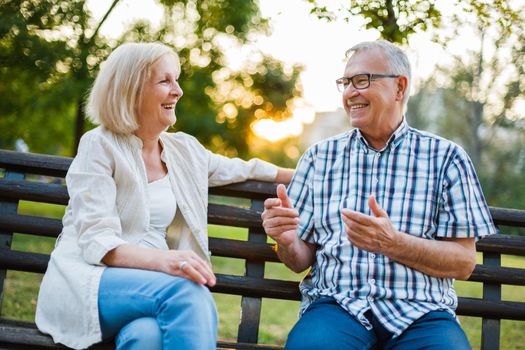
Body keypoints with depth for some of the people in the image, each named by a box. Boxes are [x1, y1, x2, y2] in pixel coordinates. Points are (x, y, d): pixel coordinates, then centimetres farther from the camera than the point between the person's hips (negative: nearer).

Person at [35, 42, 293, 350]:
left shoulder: (185, 148, 14)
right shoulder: (100, 146, -4)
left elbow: (239, 169, 32)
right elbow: (96, 241, -15)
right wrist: (161, 259, -34)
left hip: (151, 285, 4)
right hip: (88, 284, -4)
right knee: (187, 292, -33)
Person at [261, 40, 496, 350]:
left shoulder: (445, 157, 8)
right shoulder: (320, 157, 14)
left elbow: (464, 262, 2)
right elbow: (301, 259, 15)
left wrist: (393, 243, -15)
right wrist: (287, 241, -10)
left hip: (421, 312, 0)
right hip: (337, 304, 1)